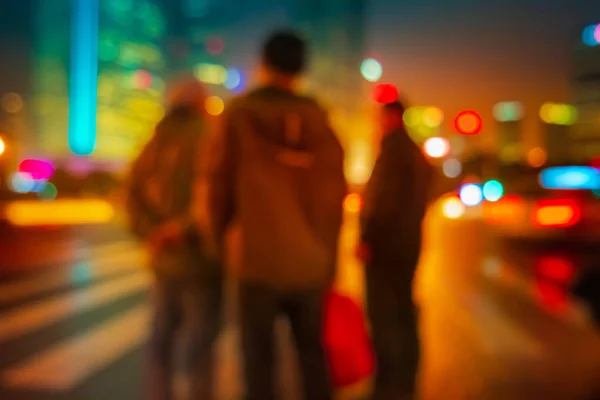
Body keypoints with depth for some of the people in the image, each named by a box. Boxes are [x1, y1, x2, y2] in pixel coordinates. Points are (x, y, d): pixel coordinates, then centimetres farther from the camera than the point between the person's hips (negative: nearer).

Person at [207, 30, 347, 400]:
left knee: (260, 358, 6)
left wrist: (218, 238, 11)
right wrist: (328, 255, 12)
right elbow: (335, 191, 4)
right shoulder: (317, 117, 4)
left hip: (260, 259, -3)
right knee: (313, 354, 17)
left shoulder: (239, 113, -3)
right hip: (311, 261, 3)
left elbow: (221, 183, -3)